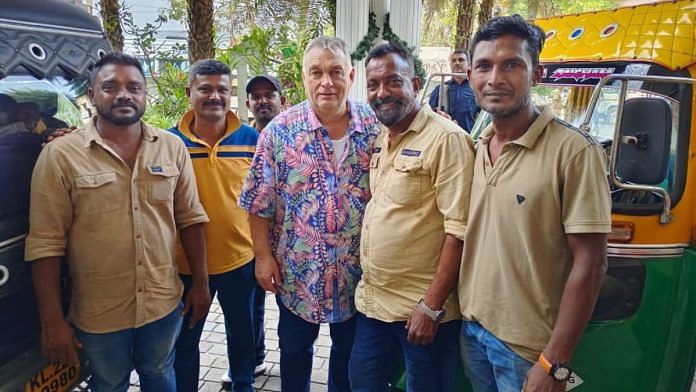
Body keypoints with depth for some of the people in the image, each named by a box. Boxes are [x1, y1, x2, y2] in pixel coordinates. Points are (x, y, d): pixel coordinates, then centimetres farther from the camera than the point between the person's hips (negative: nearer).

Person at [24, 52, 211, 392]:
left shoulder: (172, 147, -1)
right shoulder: (59, 155, -10)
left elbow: (190, 219, 3)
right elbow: (45, 244, -9)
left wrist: (200, 284, 3)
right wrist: (52, 321, -9)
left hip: (164, 303, 2)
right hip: (99, 314, -2)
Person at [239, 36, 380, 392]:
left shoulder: (376, 128, -7)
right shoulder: (280, 131, -10)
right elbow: (260, 203, -6)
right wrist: (263, 257, -6)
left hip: (355, 269, 1)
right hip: (296, 269, 0)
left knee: (349, 348, 21)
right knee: (294, 347, 21)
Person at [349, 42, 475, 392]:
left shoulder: (446, 139, -17)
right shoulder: (380, 140, 8)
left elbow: (459, 229, -21)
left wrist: (432, 306, -20)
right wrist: (366, 278, 12)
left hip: (421, 307, -7)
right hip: (372, 299, 8)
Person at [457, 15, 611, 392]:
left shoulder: (574, 151, -17)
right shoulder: (477, 149, 2)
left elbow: (589, 264, -16)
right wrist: (465, 316, 8)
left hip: (527, 346, -5)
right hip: (471, 328, 6)